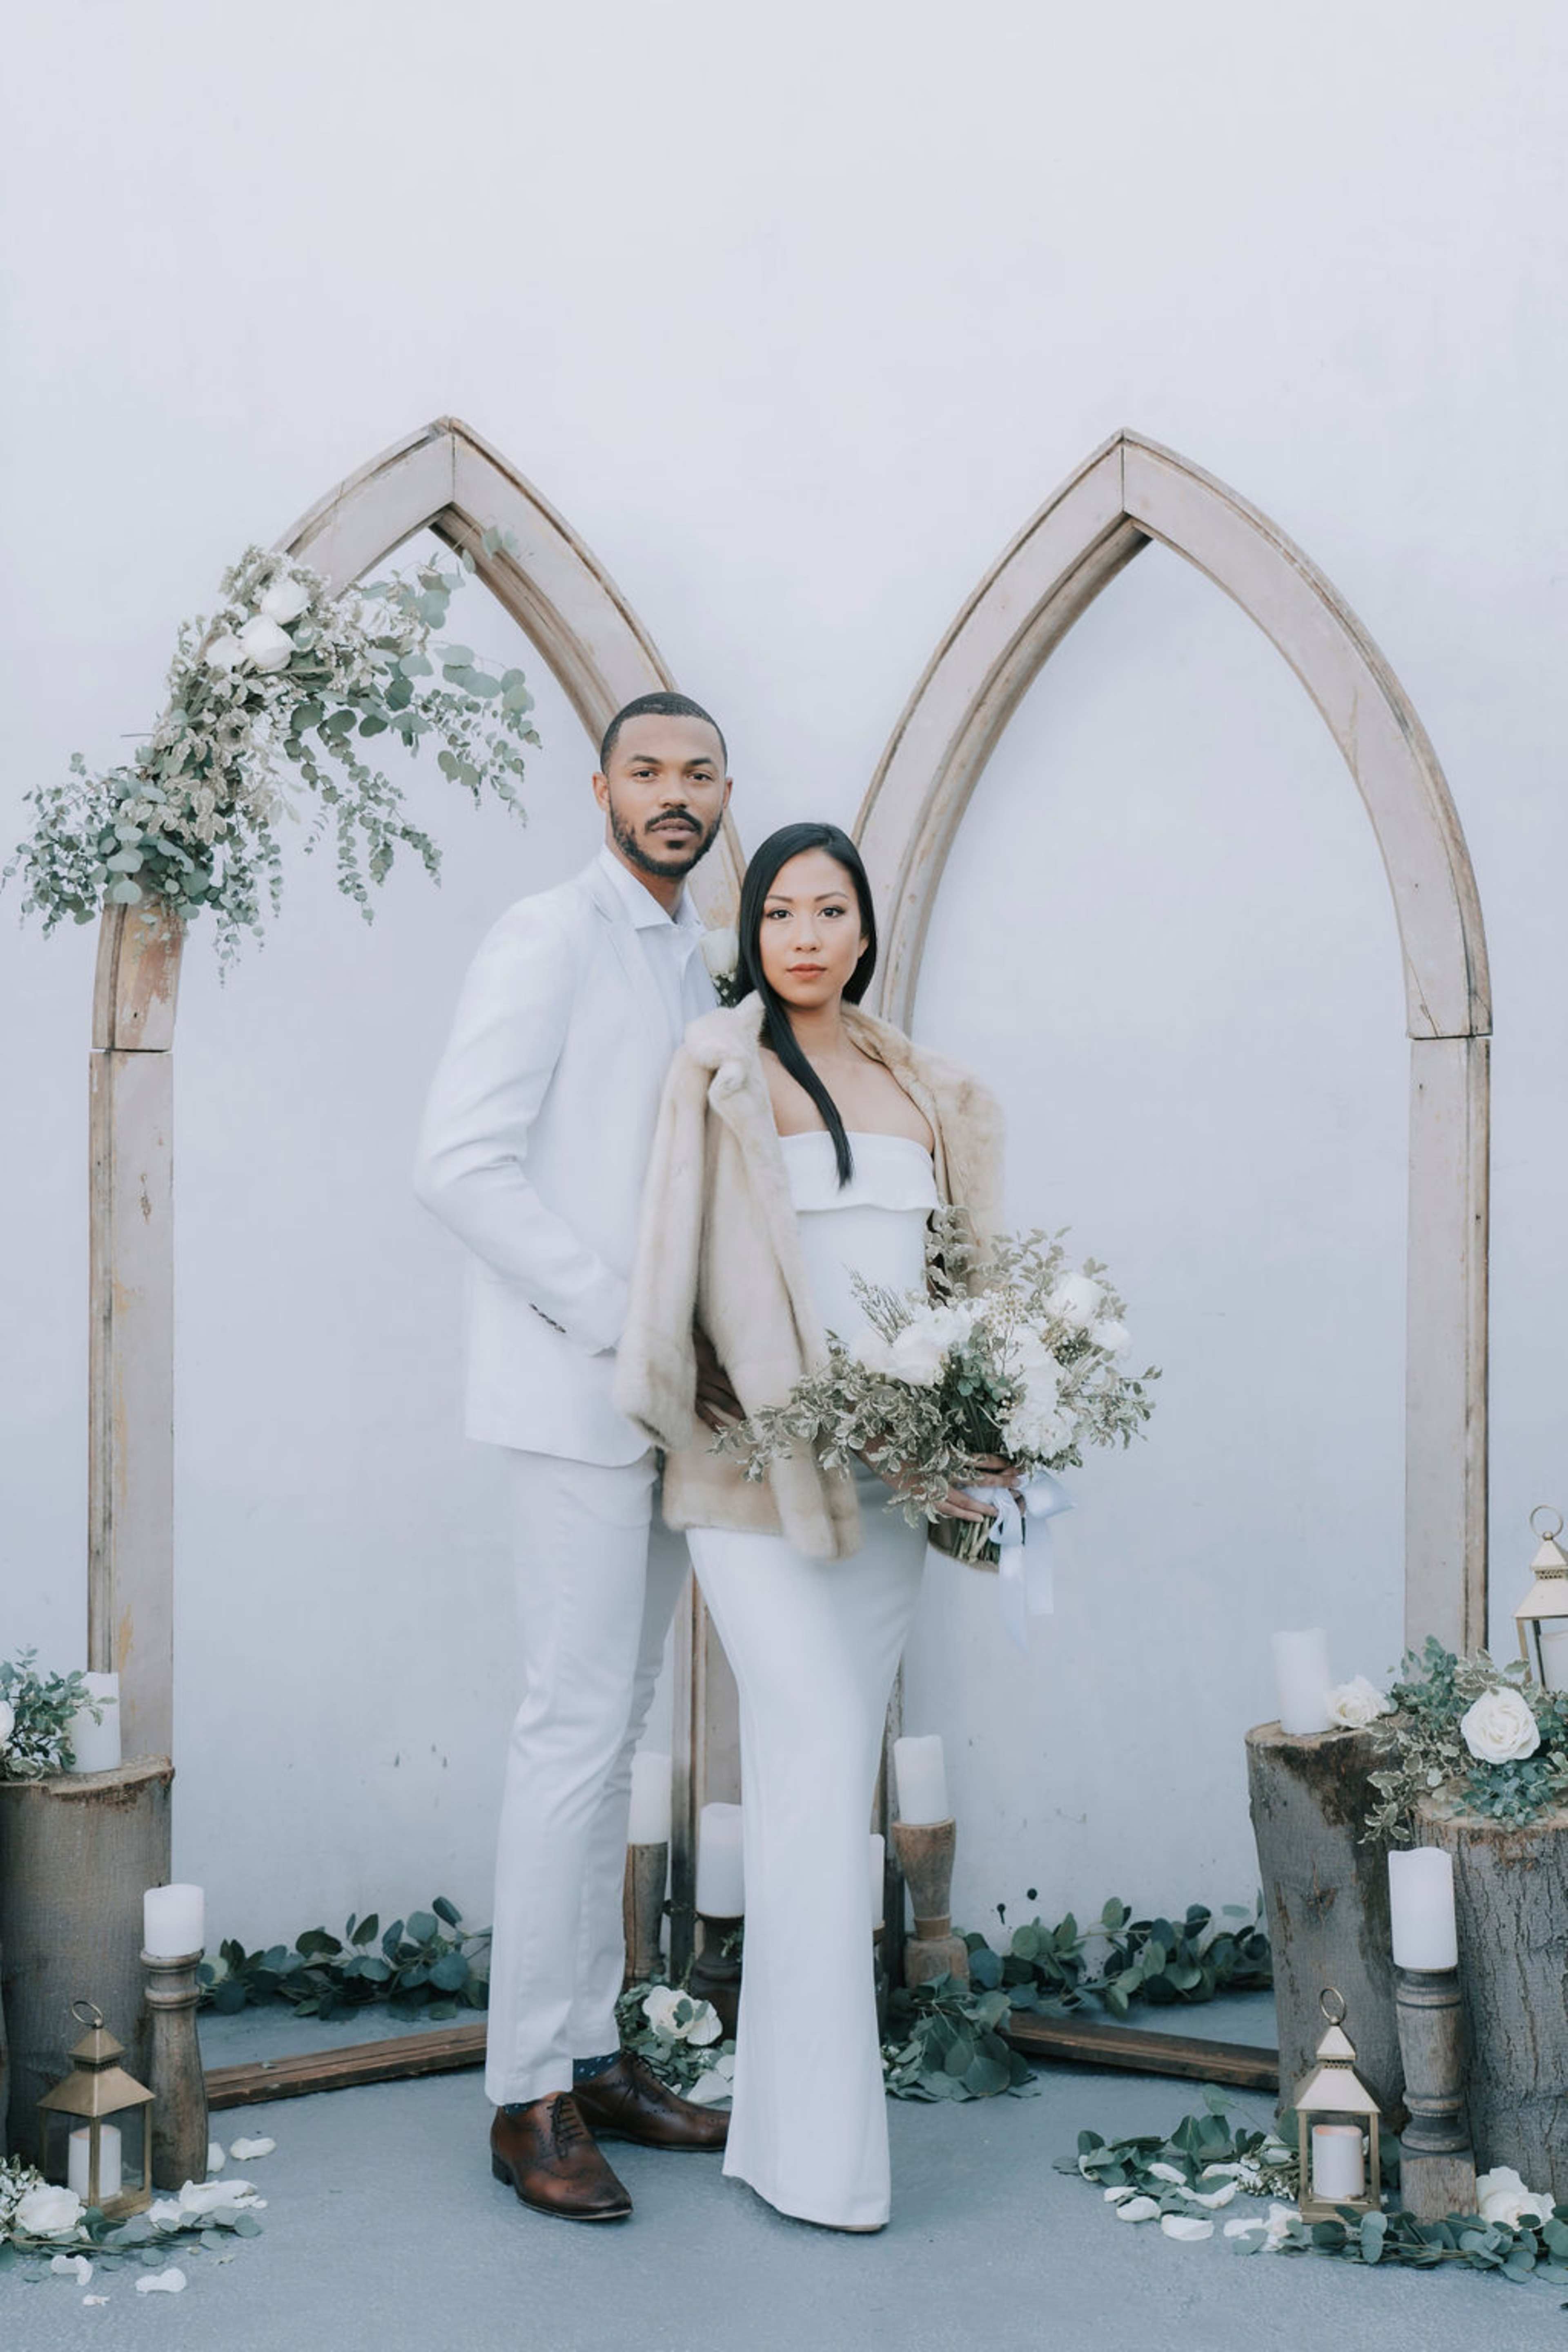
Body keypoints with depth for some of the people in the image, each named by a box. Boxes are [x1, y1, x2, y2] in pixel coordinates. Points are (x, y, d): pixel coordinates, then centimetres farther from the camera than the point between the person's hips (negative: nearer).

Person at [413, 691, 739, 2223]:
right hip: (573, 1389, -8)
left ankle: (594, 2056, 19)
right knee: (574, 1725, -8)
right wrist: (625, 1328, -19)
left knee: (614, 1725, 11)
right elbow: (462, 1162, -16)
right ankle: (527, 2097, 2)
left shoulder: (694, 972, 18)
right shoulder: (547, 939, -7)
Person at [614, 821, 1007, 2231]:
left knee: (828, 1770, 8)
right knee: (824, 1757, -12)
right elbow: (732, 1282, -11)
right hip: (762, 1463, -5)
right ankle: (819, 2153, -5)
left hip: (888, 1472, 6)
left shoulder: (913, 1084, 16)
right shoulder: (723, 1072, -2)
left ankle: (786, 2102, 17)